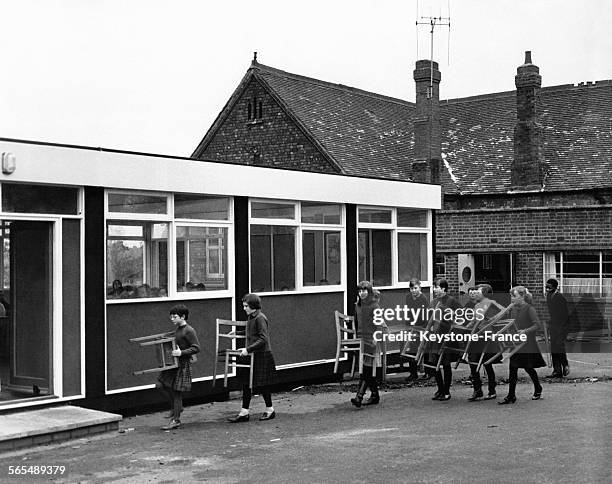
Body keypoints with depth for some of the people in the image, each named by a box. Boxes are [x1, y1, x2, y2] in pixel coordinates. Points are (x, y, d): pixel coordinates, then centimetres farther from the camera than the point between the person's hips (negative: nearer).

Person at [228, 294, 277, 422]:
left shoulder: (260, 318, -17)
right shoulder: (250, 318, 11)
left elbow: (263, 339, -22)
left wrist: (248, 349, -22)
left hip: (262, 355, -9)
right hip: (252, 355, 9)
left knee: (262, 384, 2)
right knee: (246, 383, 7)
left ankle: (270, 410, 19)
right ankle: (244, 413, 11)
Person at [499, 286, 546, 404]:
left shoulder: (529, 309, -11)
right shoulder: (512, 309, 8)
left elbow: (537, 325, -17)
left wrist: (525, 331, -29)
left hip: (527, 343, -6)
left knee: (528, 367, 6)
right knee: (513, 369, 1)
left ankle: (538, 390, 30)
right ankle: (511, 396, 2)